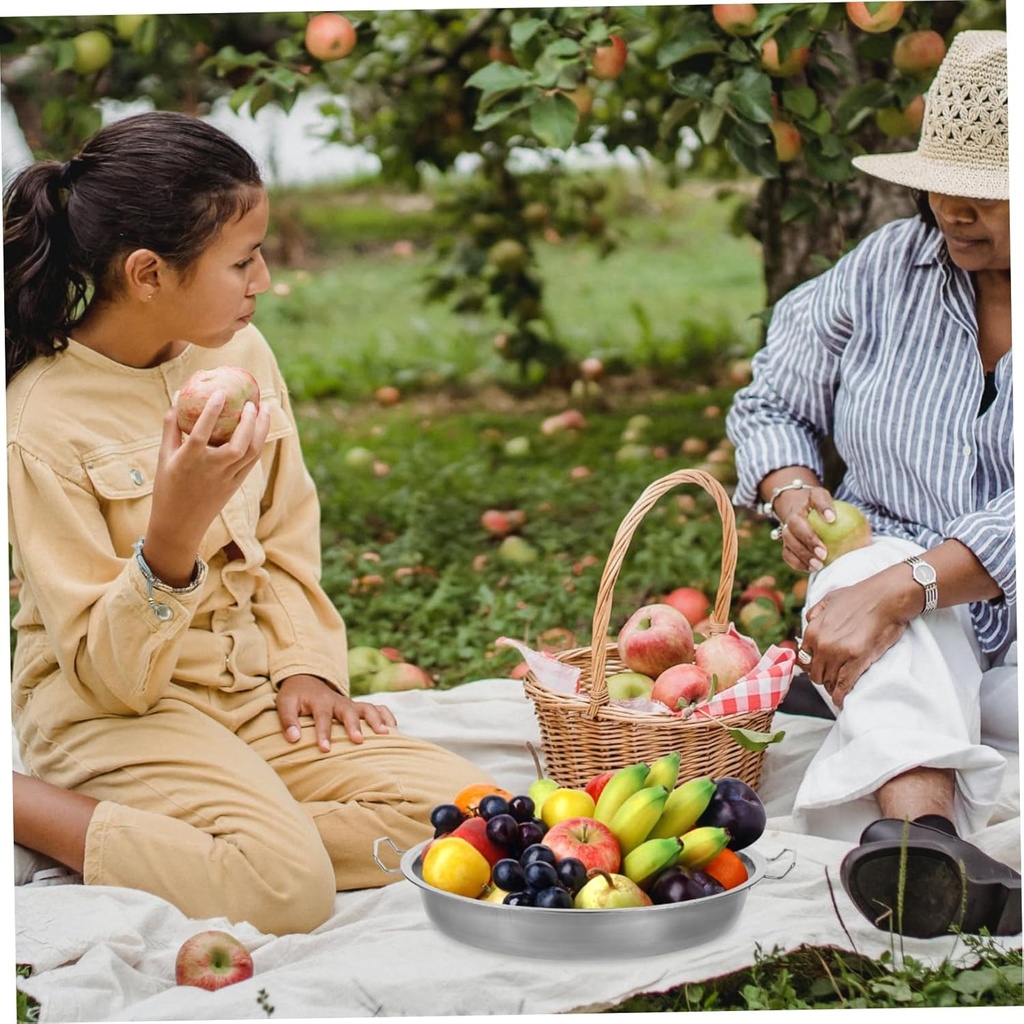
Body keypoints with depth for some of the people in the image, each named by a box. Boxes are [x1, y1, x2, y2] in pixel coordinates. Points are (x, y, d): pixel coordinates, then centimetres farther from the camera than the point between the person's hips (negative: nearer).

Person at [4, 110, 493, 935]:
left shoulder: (240, 352, 1)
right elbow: (109, 675, -19)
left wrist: (308, 663, -1)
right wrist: (173, 533, -35)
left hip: (253, 684, 7)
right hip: (116, 710, -7)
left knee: (457, 805, -11)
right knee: (289, 883, -29)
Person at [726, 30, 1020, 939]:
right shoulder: (886, 268, 6)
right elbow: (774, 400, 16)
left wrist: (902, 590, -33)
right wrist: (791, 490, -7)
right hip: (906, 636, 2)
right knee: (866, 560, -33)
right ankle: (924, 829, -55)